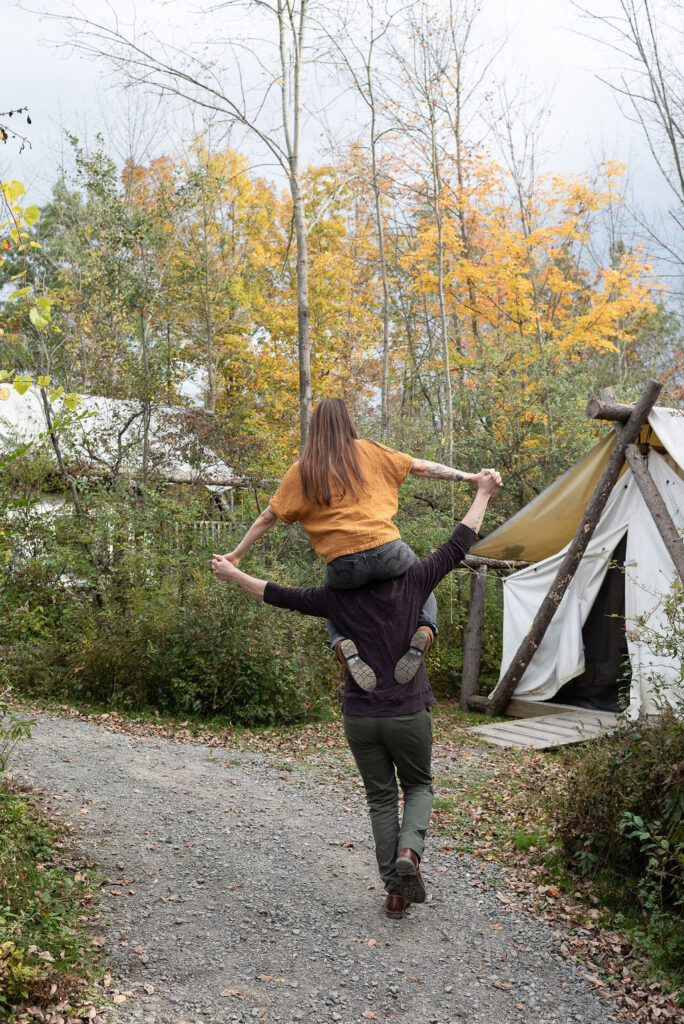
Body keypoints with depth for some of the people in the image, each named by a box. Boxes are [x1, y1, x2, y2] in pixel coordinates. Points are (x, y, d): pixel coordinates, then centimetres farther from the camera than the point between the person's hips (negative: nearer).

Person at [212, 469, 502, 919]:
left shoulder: (338, 596, -5)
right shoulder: (411, 582, -7)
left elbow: (281, 595, 4)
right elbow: (456, 547, 0)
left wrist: (233, 574, 18)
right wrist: (483, 493, 10)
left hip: (360, 717, 1)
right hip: (409, 714, -1)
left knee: (381, 798, 14)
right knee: (419, 785, 19)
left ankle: (395, 888, 11)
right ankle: (409, 851, -8)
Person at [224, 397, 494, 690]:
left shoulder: (302, 471, 10)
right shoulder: (369, 452, 10)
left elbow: (268, 517, 13)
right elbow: (420, 466, 14)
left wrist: (237, 553, 22)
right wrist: (468, 476, 23)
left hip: (343, 566, 0)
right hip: (387, 553, 0)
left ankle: (344, 646, -3)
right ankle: (423, 630, 1)